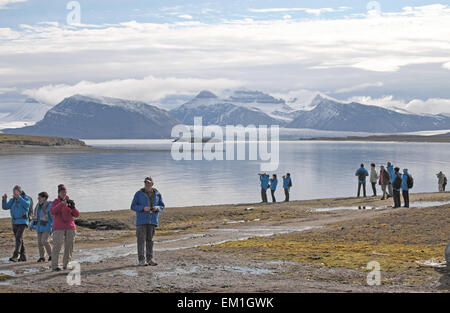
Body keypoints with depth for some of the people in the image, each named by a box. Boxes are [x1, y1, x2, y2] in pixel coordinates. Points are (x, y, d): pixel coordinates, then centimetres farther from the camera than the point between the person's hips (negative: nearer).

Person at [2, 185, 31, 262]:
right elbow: (5, 207, 3)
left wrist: (19, 197, -34)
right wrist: (4, 200, -16)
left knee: (18, 238, -19)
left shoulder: (26, 199, -5)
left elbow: (26, 204, -26)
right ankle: (23, 257, 17)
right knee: (19, 240, 10)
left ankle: (15, 256, -28)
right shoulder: (12, 200, 10)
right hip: (14, 222, 6)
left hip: (22, 222, -6)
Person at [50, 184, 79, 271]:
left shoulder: (69, 202, 12)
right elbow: (52, 211, -15)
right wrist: (62, 204, -25)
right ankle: (54, 266, -13)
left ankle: (66, 265, 10)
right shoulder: (55, 202, 5)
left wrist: (73, 207, -12)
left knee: (69, 247, 1)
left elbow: (76, 215, 7)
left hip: (70, 227, 4)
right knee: (57, 246, -14)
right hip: (58, 227, -3)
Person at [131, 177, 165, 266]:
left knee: (150, 239, 4)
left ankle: (150, 259, 7)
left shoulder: (157, 194, 6)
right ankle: (141, 260, -5)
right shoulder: (139, 194, -2)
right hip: (141, 219, -2)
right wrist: (143, 208, -19)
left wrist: (157, 208, -12)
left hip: (152, 219, 3)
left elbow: (162, 206, 12)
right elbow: (133, 206, -3)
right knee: (141, 239, -6)